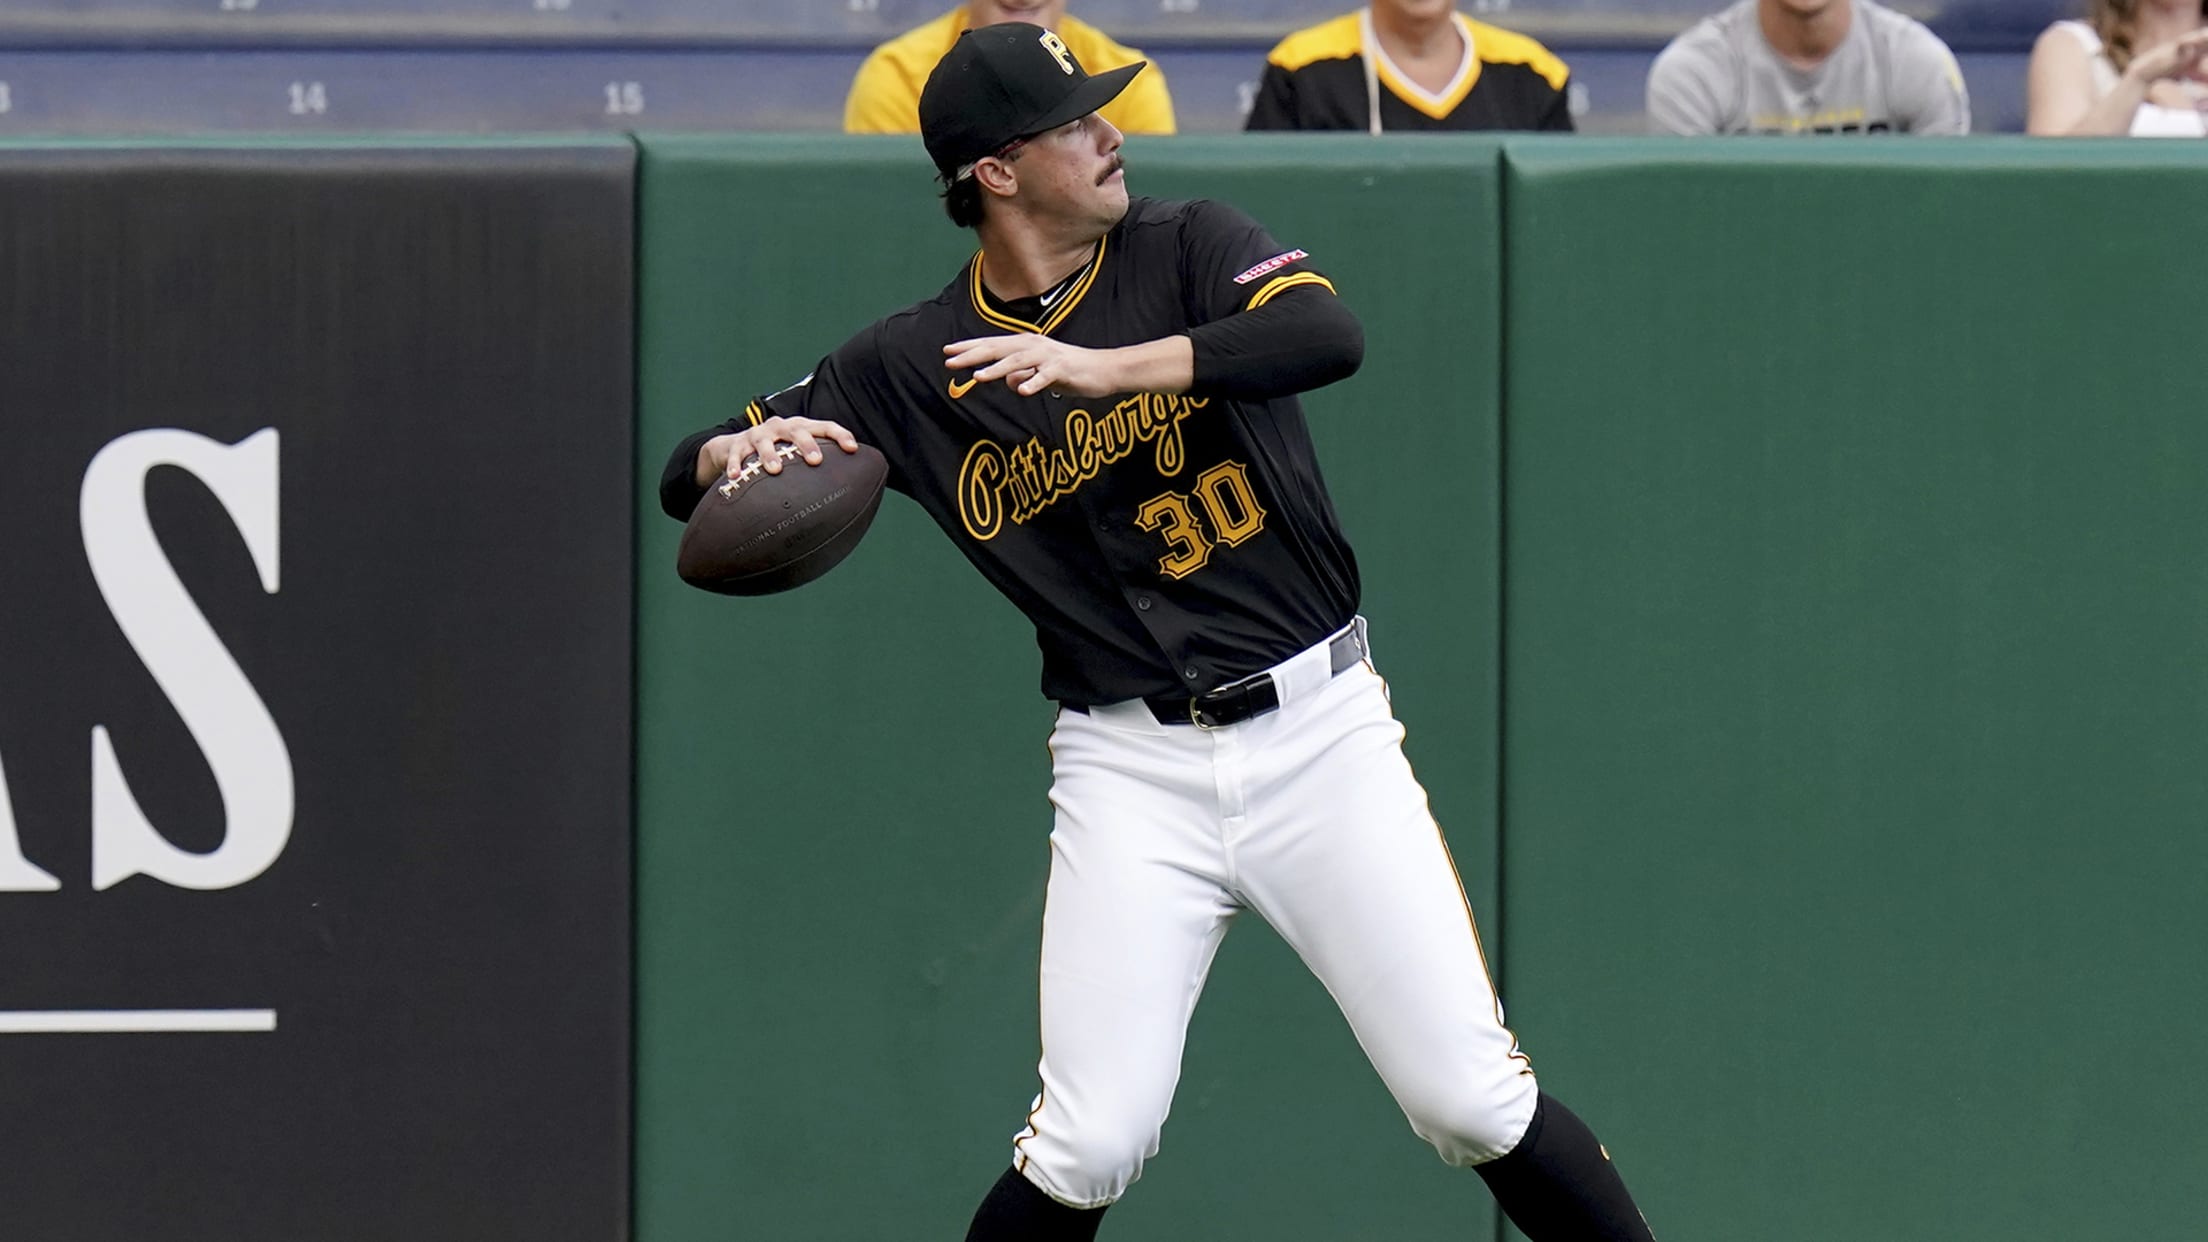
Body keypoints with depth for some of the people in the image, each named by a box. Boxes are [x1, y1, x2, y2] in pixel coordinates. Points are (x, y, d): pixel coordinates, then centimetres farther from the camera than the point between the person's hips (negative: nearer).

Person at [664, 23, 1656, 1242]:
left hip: (1320, 728, 0)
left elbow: (1329, 335, -22)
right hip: (1131, 764, 0)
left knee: (1474, 1103, -3)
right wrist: (746, 452, -19)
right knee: (1088, 1144, -10)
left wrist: (1104, 368, -31)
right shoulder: (914, 365, 1)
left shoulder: (1188, 248, -1)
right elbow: (687, 473, 6)